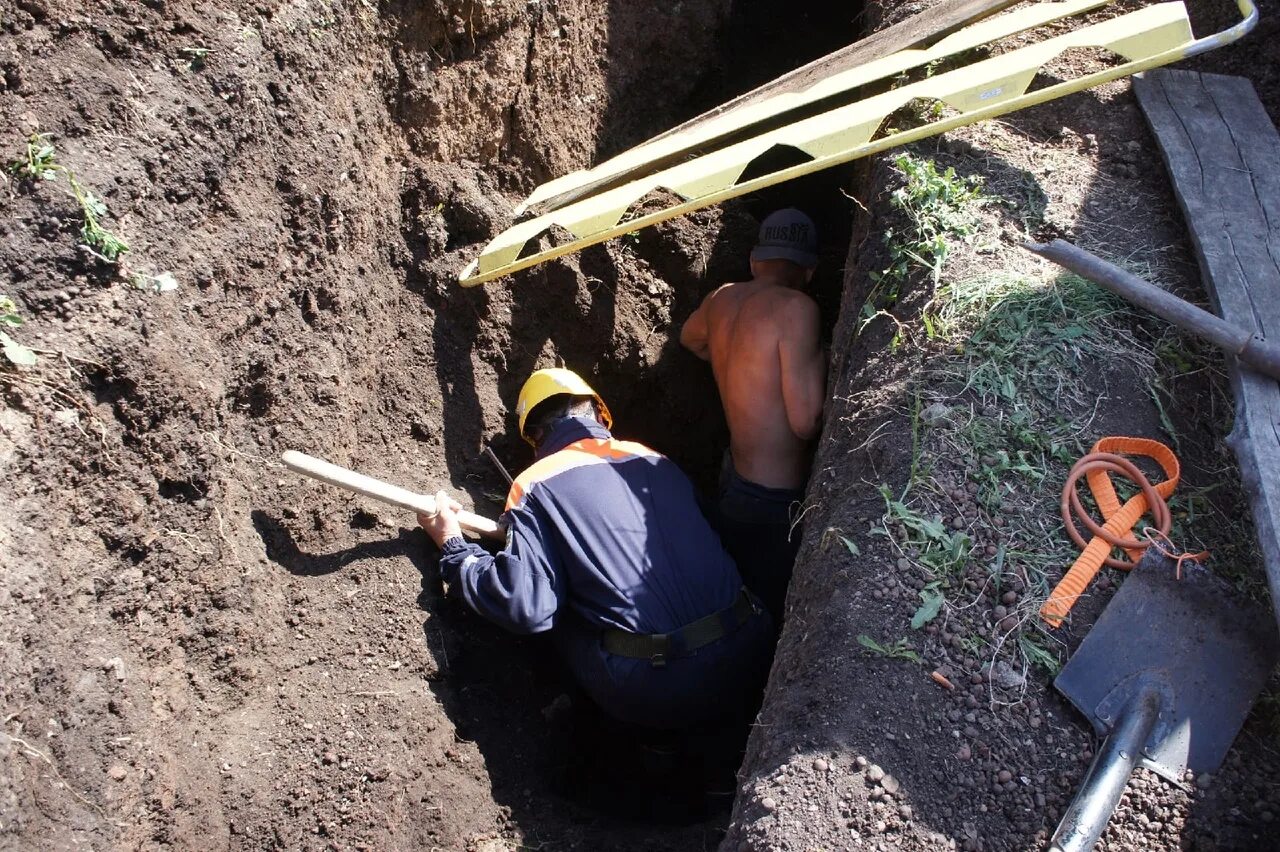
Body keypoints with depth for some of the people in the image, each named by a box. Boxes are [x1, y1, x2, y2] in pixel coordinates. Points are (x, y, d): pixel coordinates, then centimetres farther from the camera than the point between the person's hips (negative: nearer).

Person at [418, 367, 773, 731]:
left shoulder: (536, 486, 1)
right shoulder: (657, 462, 15)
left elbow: (527, 608, -8)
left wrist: (451, 545, 8)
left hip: (654, 695, -4)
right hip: (751, 664, 5)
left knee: (559, 606, 20)